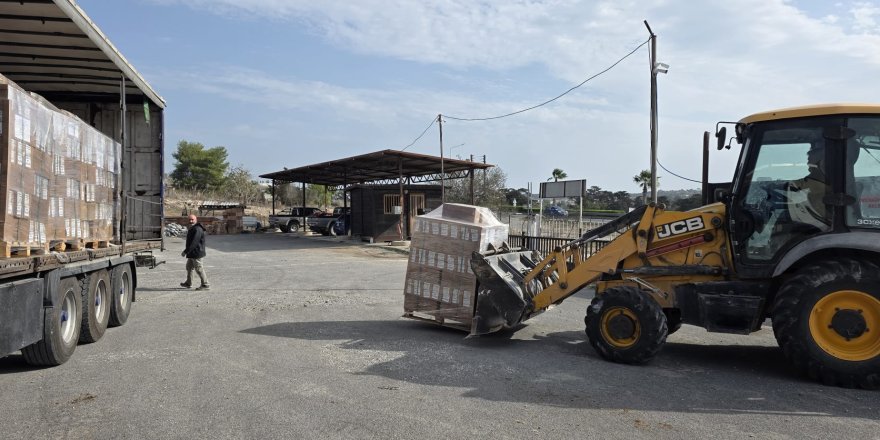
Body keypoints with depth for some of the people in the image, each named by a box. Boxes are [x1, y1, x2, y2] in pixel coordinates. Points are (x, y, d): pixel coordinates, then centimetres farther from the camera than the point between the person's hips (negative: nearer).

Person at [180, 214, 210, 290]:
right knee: (189, 267, 21)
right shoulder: (192, 228, 15)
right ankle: (188, 283, 35)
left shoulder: (197, 229, -21)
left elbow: (194, 243, -28)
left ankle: (205, 285, -2)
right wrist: (187, 251, 27)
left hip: (196, 253, -11)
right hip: (192, 253, 11)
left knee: (199, 269, -7)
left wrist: (186, 251, -27)